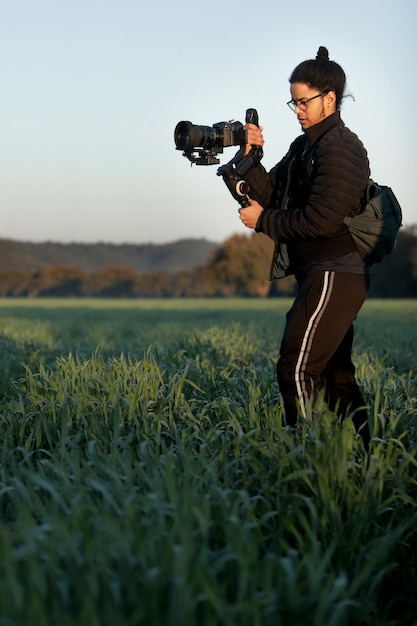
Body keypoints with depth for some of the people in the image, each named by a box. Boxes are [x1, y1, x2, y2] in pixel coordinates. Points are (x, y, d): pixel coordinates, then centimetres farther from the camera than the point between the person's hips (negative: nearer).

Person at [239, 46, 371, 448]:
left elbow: (321, 220, -21)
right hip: (328, 276, 10)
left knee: (296, 368, -13)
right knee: (334, 372, 13)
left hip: (334, 275, -10)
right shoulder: (304, 147, 17)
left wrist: (263, 221, -12)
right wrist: (249, 157, -4)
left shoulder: (340, 149, -13)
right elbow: (270, 193, 12)